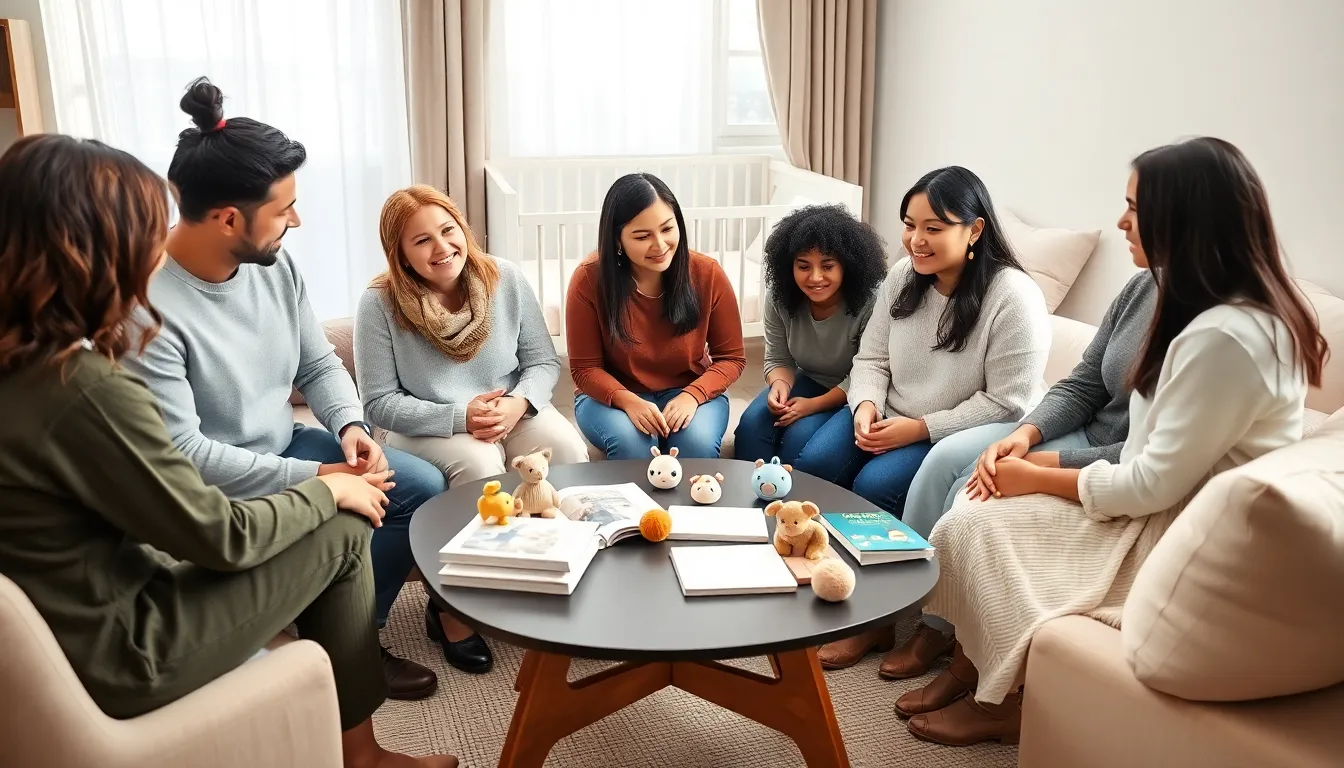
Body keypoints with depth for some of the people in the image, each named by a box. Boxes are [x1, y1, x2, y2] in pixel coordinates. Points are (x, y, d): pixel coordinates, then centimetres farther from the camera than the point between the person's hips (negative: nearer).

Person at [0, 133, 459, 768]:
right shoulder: (90, 392, -28)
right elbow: (222, 536, -19)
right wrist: (328, 490, -2)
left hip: (57, 632, 8)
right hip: (108, 658, -8)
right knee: (344, 532, 0)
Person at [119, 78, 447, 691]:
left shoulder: (274, 264, -4)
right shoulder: (146, 305, -28)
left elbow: (319, 365, 6)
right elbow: (179, 452, -28)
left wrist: (350, 425, -14)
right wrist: (313, 477, -27)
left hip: (286, 447, 8)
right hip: (213, 491, -8)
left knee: (425, 486, 3)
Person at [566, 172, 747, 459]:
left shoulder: (707, 274, -13)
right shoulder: (590, 279, -17)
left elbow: (731, 358, -4)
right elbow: (585, 368, -10)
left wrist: (692, 395, -23)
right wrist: (628, 401, -29)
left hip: (688, 392, 1)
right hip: (613, 396, -1)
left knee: (698, 442, -30)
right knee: (631, 442, -32)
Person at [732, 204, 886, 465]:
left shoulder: (870, 303, -24)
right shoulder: (779, 297, -12)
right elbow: (778, 360, -2)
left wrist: (815, 404, -27)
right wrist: (780, 384, -26)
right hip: (808, 381, 4)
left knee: (799, 437, -27)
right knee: (751, 425, -20)